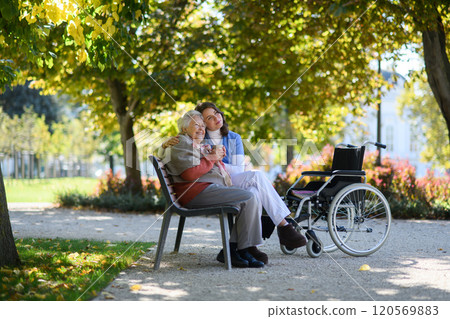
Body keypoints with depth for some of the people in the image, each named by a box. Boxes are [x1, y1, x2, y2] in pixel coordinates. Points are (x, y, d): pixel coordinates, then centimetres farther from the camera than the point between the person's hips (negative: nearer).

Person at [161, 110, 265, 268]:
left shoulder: (199, 145, 30)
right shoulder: (181, 142, -1)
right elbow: (190, 173, -15)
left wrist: (218, 158, 9)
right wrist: (211, 158, -7)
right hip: (196, 191, -10)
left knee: (253, 202, -6)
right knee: (249, 198, -21)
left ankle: (231, 249, -13)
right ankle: (243, 249, -18)